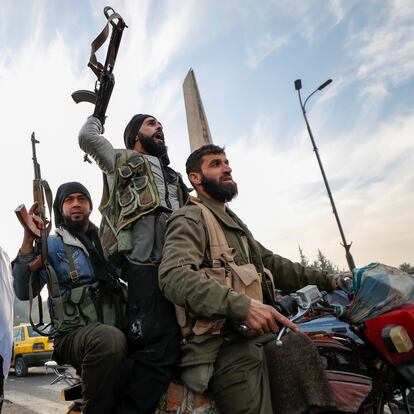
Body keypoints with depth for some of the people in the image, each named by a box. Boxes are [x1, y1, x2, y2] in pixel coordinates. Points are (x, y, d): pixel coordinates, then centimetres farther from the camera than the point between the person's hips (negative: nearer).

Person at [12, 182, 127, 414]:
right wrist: (28, 242, -13)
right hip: (74, 334, -4)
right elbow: (24, 292, -4)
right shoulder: (51, 245, 8)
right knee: (109, 338, -36)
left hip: (120, 330, 5)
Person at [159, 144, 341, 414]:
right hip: (227, 344, -8)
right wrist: (240, 305, -30)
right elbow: (175, 276, -22)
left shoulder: (234, 222, 25)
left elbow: (271, 263, 25)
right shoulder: (190, 219, -6)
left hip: (263, 332, 8)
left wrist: (324, 281, 19)